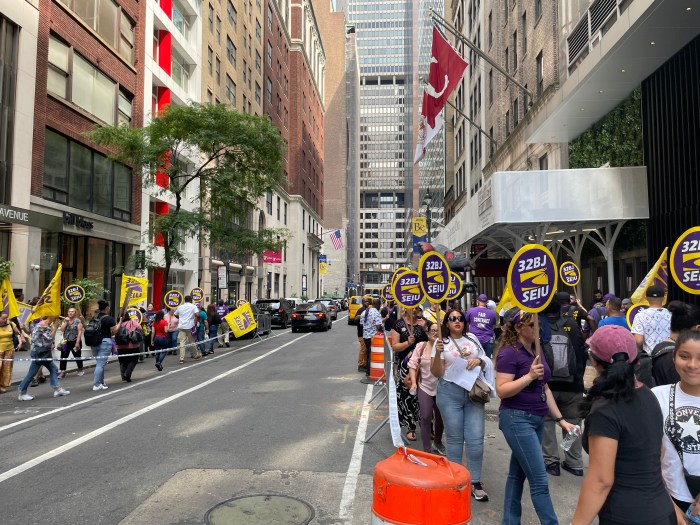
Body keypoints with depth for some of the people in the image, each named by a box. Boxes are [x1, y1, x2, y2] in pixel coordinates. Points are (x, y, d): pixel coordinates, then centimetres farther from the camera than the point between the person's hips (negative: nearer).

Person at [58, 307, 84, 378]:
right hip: (66, 342, 4)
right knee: (63, 357, -3)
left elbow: (80, 332, -11)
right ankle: (62, 372, -1)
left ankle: (80, 369, 27)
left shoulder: (78, 321, -7)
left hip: (75, 342, -4)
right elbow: (62, 329, -3)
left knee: (77, 356, 9)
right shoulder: (65, 320, 8)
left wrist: (77, 342, -16)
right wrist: (66, 322, -11)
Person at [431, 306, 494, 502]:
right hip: (450, 392, -2)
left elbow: (486, 362, 18)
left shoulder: (472, 338, 9)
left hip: (474, 391, 2)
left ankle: (475, 481, 13)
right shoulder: (441, 342, 0)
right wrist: (438, 354, -20)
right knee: (454, 438, 6)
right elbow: (436, 373, -4)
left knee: (476, 439, -1)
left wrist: (479, 361, -5)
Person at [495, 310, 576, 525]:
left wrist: (560, 419, 15)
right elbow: (501, 390, -20)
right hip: (517, 419, -8)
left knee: (518, 474, 16)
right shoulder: (509, 353, -15)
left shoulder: (536, 351, 10)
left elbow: (544, 388, 16)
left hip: (537, 419, 8)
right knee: (539, 480, -4)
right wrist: (529, 375, -26)